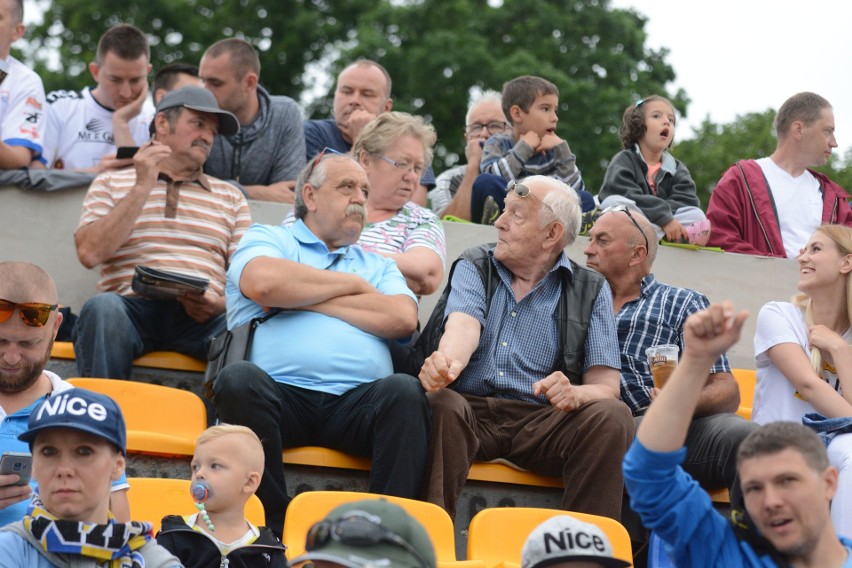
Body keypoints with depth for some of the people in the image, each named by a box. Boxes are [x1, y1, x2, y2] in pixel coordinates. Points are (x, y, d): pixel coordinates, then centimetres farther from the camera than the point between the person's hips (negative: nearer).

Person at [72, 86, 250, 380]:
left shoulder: (230, 197, 24)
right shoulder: (110, 183, 19)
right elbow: (90, 253, 0)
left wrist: (222, 303, -11)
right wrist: (142, 187, 1)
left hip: (199, 315, 1)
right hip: (132, 305, -1)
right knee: (103, 307, -36)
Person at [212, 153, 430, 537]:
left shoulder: (377, 265, 29)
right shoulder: (268, 238, 21)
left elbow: (403, 318, 6)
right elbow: (263, 282, -6)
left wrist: (303, 298, 4)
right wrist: (352, 283, 7)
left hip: (356, 404, 2)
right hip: (281, 393, -2)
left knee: (404, 390, -29)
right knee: (239, 379, -34)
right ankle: (276, 528, -29)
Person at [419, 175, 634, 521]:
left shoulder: (591, 291, 13)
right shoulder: (473, 269, 16)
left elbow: (607, 387, 4)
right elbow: (464, 326, -7)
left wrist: (574, 393, -21)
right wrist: (447, 360, -33)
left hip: (540, 421, 0)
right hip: (472, 409, 0)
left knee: (612, 417, -28)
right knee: (440, 403, -34)